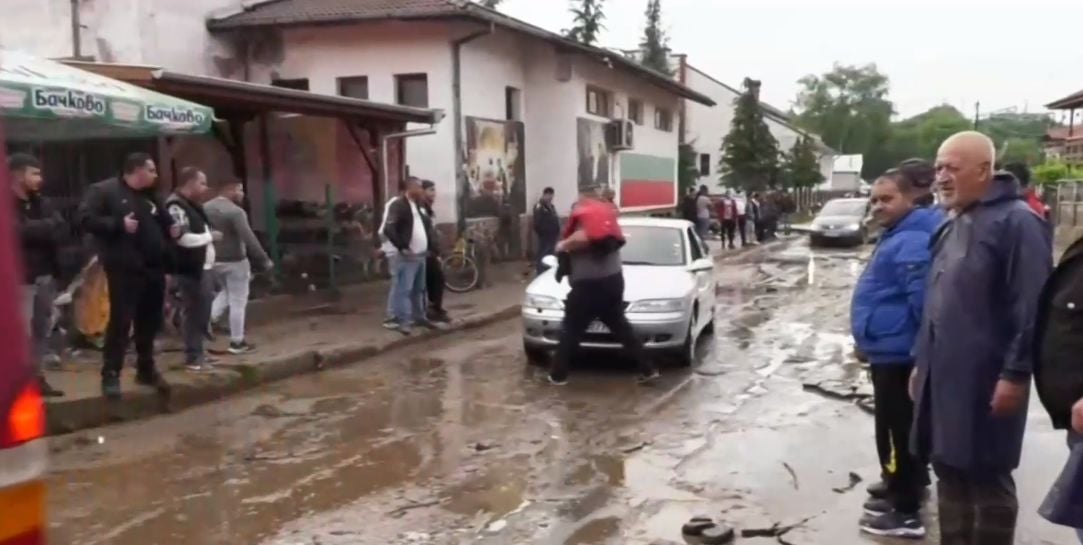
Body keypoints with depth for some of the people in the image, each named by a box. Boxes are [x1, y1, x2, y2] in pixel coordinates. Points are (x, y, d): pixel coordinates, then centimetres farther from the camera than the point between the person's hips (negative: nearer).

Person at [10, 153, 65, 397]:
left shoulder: (42, 202, 14)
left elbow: (61, 228, 2)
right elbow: (19, 232, -22)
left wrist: (35, 229, -14)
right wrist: (46, 227, -9)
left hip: (45, 274, 7)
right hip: (21, 276, -7)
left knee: (42, 330, 12)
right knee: (23, 332, -7)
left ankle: (37, 377, 21)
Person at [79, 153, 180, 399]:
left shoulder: (150, 197, 18)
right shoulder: (104, 191, -3)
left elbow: (164, 223, 29)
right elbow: (86, 218, -13)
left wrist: (172, 230, 6)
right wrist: (118, 224, -20)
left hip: (153, 269, 7)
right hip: (125, 270, -7)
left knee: (150, 323, 13)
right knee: (120, 322, -8)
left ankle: (146, 369, 25)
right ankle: (110, 375, 0)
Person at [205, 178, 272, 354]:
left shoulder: (205, 208, 6)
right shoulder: (235, 211, -18)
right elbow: (249, 239, -25)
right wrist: (264, 260, -22)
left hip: (213, 260, 7)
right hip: (234, 261, -7)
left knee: (226, 292, 29)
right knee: (238, 302, 2)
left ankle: (210, 317, 8)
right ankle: (237, 342, 7)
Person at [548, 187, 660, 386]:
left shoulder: (584, 215, -10)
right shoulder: (606, 213, 16)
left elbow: (582, 238, -29)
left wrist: (563, 245, -11)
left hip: (590, 285, -8)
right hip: (613, 280, 8)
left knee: (571, 330, 4)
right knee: (620, 326, 15)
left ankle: (558, 375, 9)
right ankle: (648, 369, 13)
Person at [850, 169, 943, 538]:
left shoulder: (912, 242, -22)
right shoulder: (897, 236, 13)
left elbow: (925, 300, -28)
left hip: (898, 354, -11)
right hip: (888, 351, 11)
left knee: (898, 431, -2)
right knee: (895, 429, 20)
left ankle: (906, 513, 7)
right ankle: (900, 495, 33)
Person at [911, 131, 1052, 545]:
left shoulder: (1016, 222, -12)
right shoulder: (951, 226, 15)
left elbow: (1030, 307, -17)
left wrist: (1016, 373, -19)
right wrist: (922, 361, 19)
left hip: (986, 382, -8)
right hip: (943, 376, 9)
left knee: (987, 478, 2)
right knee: (949, 471, 15)